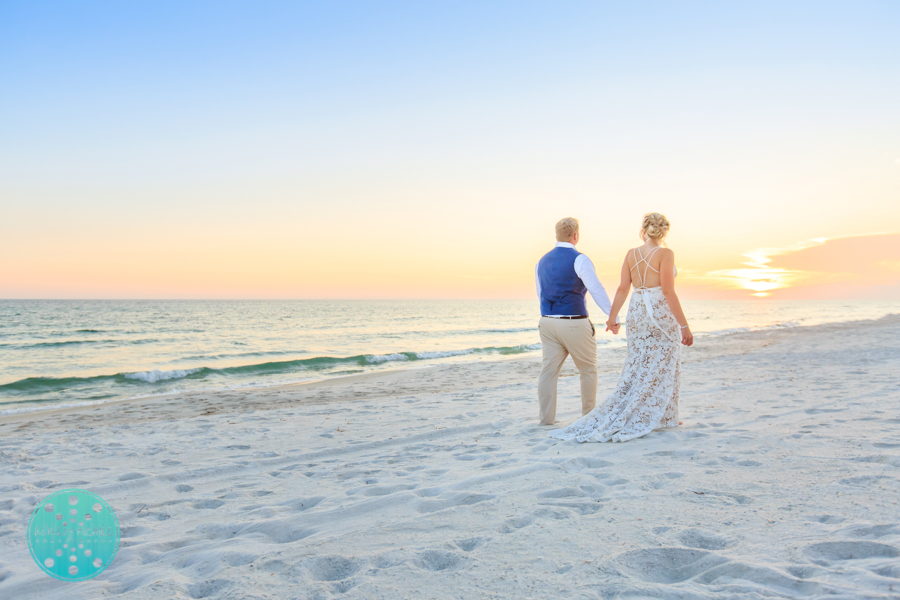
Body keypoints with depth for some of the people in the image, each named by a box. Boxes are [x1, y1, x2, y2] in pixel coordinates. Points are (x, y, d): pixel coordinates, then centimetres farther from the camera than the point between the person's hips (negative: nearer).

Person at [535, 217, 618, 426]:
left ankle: (546, 417, 1)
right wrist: (613, 317, -17)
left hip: (548, 322, 6)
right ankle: (589, 415, 20)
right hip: (575, 325, -5)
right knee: (588, 370, 11)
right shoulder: (579, 259, -11)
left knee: (549, 370, 4)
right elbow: (597, 290, -18)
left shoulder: (542, 262, 11)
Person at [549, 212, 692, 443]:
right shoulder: (665, 253, -10)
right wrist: (684, 326, -14)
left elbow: (623, 288, 3)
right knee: (660, 369, 3)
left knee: (638, 368, 11)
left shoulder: (631, 254, 5)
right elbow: (668, 291, -16)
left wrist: (612, 316, 10)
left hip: (636, 312, 6)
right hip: (661, 314, -5)